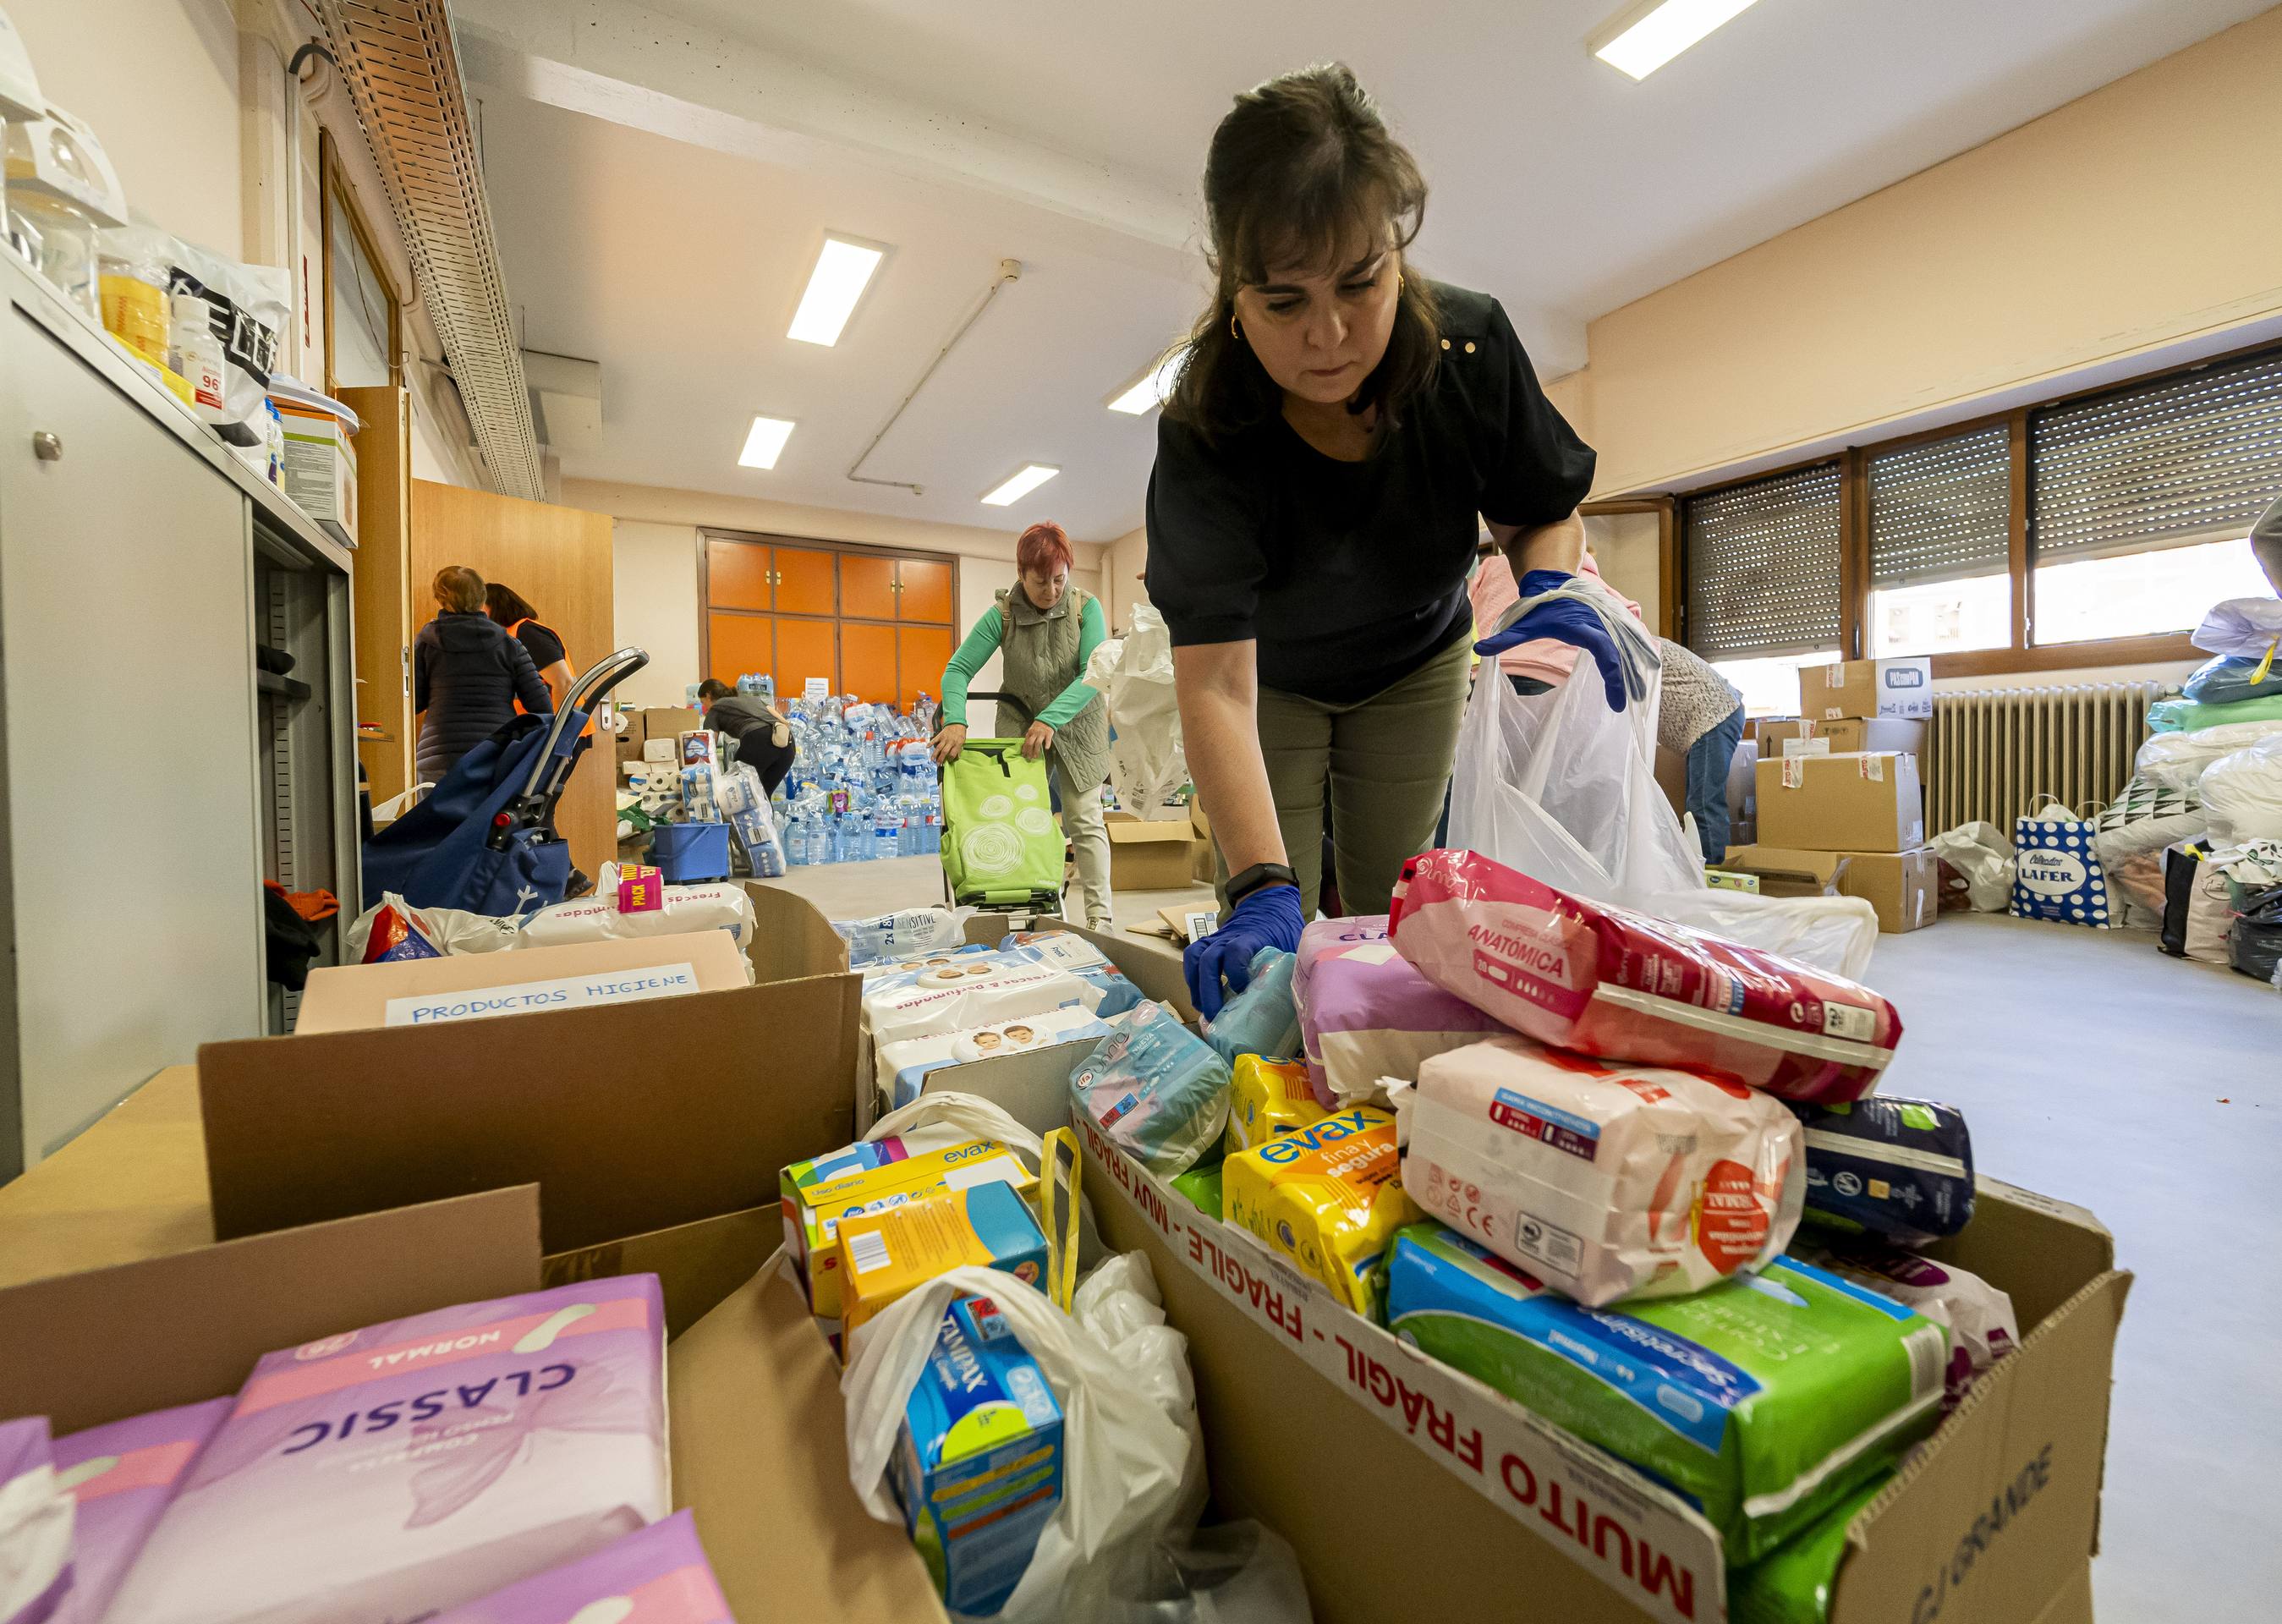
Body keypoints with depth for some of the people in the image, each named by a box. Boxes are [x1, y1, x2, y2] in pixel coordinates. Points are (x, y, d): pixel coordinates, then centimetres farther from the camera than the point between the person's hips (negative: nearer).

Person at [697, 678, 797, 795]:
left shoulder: (715, 710, 22)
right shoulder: (749, 697, 37)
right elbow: (784, 722, 25)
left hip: (758, 742, -5)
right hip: (787, 743, 5)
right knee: (763, 795, 18)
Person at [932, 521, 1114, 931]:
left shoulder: (1085, 607, -13)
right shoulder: (1002, 615, -12)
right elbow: (958, 670, -14)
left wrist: (1051, 719, -34)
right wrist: (955, 720, -32)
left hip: (1077, 727, -1)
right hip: (1020, 728, 1)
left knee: (1086, 821, -2)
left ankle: (1099, 918, 0)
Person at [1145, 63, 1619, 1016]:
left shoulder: (1472, 346, -24)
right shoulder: (1205, 431, -33)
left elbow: (1539, 511, -5)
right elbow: (1214, 682, -41)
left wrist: (1555, 593, -29)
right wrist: (1263, 888, -50)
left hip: (1415, 665, 2)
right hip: (1272, 678, -2)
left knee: (1388, 906, 4)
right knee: (1271, 938, -5)